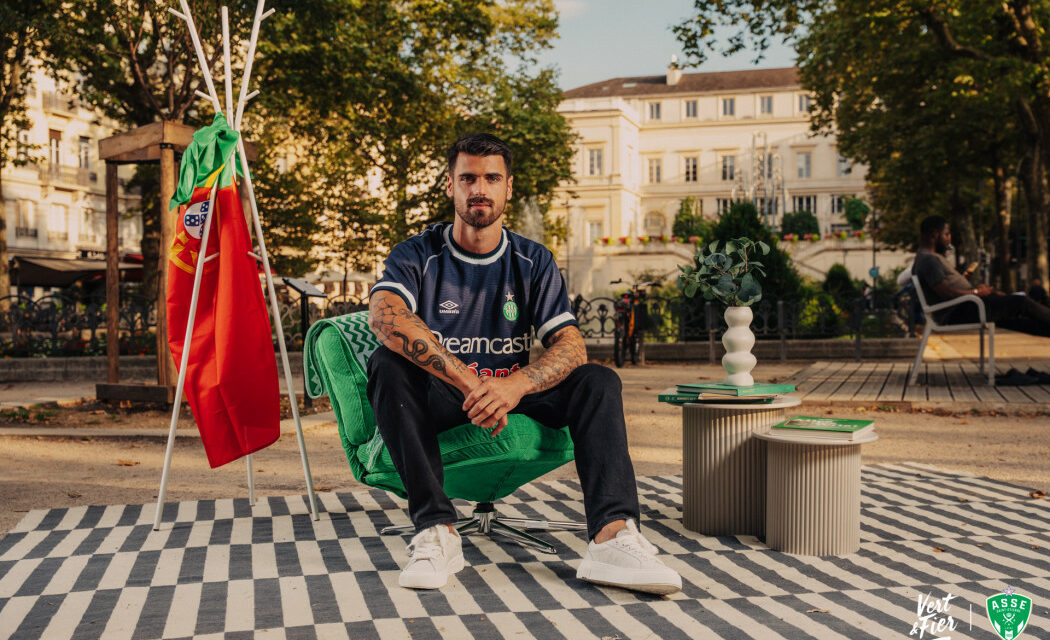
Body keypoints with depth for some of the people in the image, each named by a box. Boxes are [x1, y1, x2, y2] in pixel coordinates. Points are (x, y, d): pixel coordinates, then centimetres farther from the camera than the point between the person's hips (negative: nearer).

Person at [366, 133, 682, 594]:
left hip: (511, 394, 2)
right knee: (387, 365, -32)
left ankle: (612, 536, -39)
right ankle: (436, 531, -37)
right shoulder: (418, 254, -4)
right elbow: (385, 315, -27)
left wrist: (514, 386, -32)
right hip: (438, 400, -2)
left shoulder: (533, 261, 5)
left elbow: (571, 346, -9)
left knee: (598, 381, -20)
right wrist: (469, 382, -38)